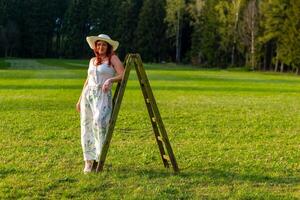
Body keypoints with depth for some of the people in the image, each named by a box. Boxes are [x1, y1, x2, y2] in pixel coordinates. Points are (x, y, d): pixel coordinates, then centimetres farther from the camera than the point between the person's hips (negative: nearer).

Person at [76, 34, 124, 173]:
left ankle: (100, 156, -19)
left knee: (100, 122, -26)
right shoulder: (92, 61, 19)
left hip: (103, 95, -5)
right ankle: (89, 161, 5)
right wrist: (80, 99, 24)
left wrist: (110, 80, -25)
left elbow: (123, 75, -7)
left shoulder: (113, 58, 4)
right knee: (86, 126, 0)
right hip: (87, 94, 5)